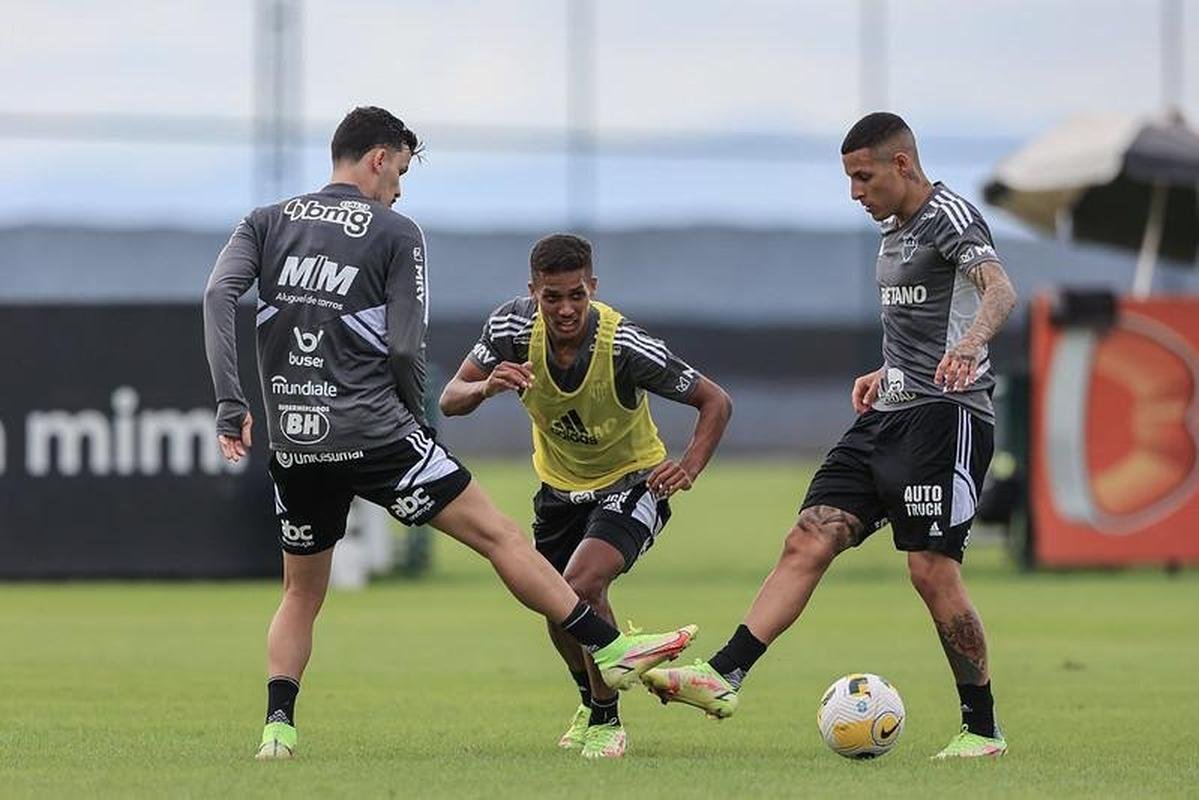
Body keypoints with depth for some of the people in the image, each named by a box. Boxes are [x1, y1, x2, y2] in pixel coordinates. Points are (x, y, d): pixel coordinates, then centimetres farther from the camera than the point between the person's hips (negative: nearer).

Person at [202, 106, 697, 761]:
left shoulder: (267, 222, 11)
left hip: (292, 443, 4)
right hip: (374, 431, -4)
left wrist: (230, 404, -5)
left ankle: (277, 723, 2)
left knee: (301, 594, 19)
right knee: (497, 535, 2)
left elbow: (218, 294, -5)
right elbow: (407, 349, -7)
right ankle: (612, 651, 4)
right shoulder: (397, 235, 0)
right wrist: (414, 415, 12)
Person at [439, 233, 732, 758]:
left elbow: (716, 402, -21)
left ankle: (607, 721, -8)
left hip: (632, 483, -5)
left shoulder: (625, 347, -31)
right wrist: (486, 386, -39)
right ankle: (590, 699, 47)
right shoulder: (513, 327, -21)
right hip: (560, 487, 5)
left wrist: (689, 467, -37)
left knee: (582, 585, -27)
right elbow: (450, 401, -16)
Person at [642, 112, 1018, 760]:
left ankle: (982, 730, 0)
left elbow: (999, 291, -29)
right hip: (889, 415, 9)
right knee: (808, 542, -3)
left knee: (931, 570, -11)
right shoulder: (893, 228, 19)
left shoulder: (949, 216, -9)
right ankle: (724, 676, -11)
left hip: (945, 415, -9)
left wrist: (968, 344, -49)